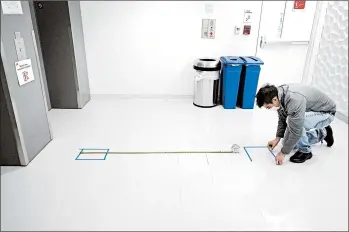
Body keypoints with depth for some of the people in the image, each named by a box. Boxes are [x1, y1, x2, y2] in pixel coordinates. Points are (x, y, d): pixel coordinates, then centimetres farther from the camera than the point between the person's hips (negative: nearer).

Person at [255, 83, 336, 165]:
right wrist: (277, 138, -2)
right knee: (289, 142, 8)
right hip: (310, 114, 8)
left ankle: (305, 151, -12)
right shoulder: (279, 94, -13)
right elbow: (282, 119, 3)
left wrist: (283, 152, -27)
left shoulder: (294, 100, -39)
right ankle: (322, 133, 26)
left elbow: (296, 131, -36)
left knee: (291, 120, -35)